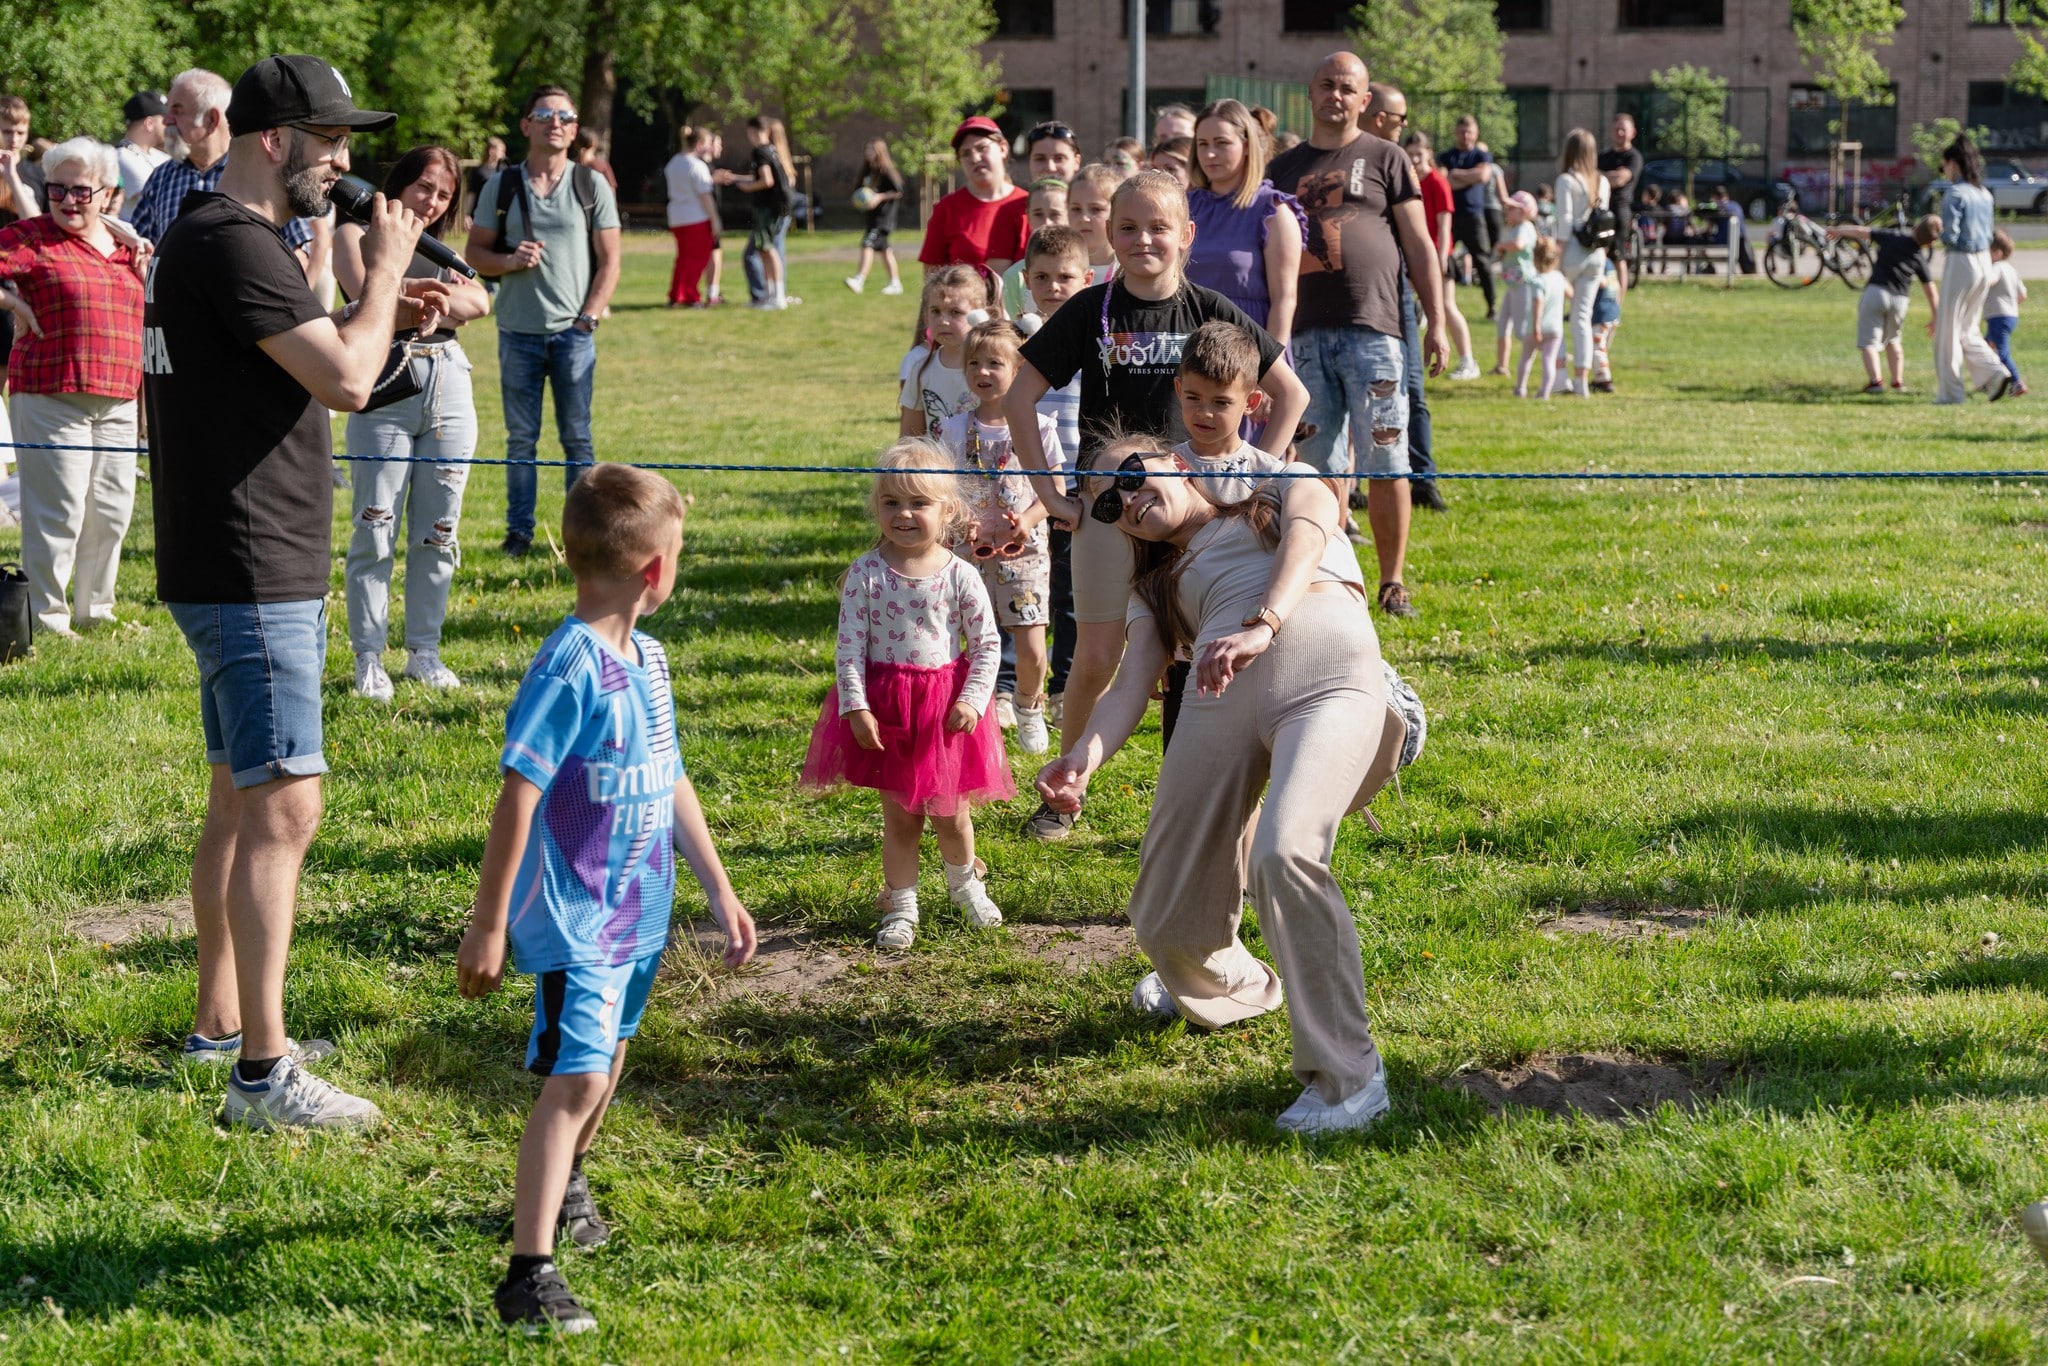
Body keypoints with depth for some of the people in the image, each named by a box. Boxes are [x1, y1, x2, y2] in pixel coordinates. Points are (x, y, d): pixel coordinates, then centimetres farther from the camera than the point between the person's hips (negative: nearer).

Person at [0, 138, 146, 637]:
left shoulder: (124, 245, 15)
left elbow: (145, 316, 28)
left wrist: (145, 275, 11)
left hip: (117, 403, 6)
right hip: (50, 399, -6)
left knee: (112, 510, 10)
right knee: (57, 512, -6)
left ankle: (94, 609, 25)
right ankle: (46, 618, 4)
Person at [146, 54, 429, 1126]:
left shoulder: (209, 235, 16)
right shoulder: (230, 243, -18)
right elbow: (346, 382, -23)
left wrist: (381, 318, 13)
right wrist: (383, 270, -9)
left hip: (252, 574, 11)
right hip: (252, 580, -11)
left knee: (239, 801, 17)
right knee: (284, 807, -11)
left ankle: (219, 1024, 28)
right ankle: (263, 1075, -10)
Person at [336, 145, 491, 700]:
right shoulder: (354, 235, 6)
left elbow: (478, 303, 3)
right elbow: (368, 298, -13)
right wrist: (443, 295, -6)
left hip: (449, 389, 5)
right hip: (385, 391, -5)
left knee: (438, 531, 6)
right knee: (375, 533, -5)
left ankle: (424, 652, 15)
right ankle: (368, 660, 0)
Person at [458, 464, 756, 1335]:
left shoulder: (648, 659, 6)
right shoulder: (569, 669, -22)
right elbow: (517, 799, -21)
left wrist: (719, 891, 17)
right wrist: (487, 927, -19)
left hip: (639, 910, 9)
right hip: (574, 917, -8)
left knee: (606, 1063, 24)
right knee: (577, 1079, -15)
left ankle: (564, 1181, 49)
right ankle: (530, 1273, -14)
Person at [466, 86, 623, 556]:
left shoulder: (592, 185, 4)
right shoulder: (501, 186, 6)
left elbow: (609, 262, 3)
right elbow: (474, 253, 8)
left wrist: (588, 319, -6)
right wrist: (510, 260, -13)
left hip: (573, 333, -1)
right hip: (517, 332, 1)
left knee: (577, 439, 2)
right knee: (521, 439, 6)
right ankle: (519, 530, 12)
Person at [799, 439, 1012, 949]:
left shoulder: (960, 576, -7)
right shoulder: (866, 574, -8)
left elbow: (986, 643, -1)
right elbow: (849, 645, -7)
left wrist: (973, 699, -10)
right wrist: (856, 707, -13)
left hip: (946, 706, 0)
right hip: (884, 706, 0)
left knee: (950, 812, 11)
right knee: (898, 813, 7)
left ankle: (965, 883, 39)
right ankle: (900, 907, 21)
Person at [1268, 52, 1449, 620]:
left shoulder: (1384, 159, 7)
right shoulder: (1283, 168, 16)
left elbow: (1419, 244, 5)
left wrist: (1436, 321, -2)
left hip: (1372, 329, -3)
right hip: (1305, 333, 3)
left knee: (1386, 463, -4)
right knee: (1322, 465, 4)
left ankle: (1392, 583, 3)